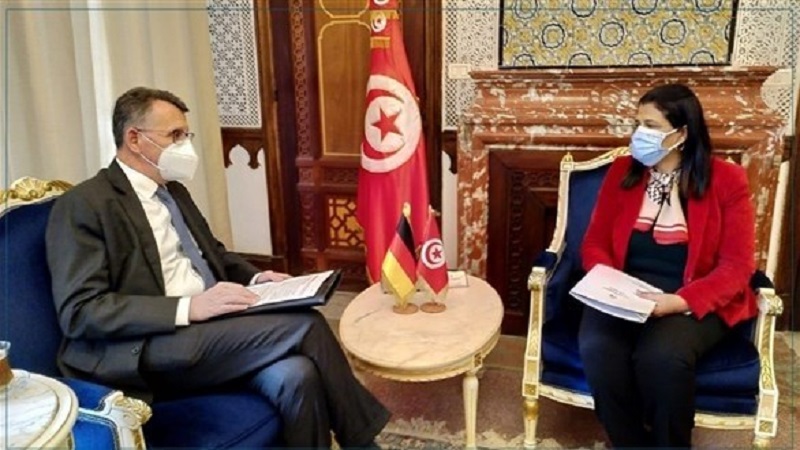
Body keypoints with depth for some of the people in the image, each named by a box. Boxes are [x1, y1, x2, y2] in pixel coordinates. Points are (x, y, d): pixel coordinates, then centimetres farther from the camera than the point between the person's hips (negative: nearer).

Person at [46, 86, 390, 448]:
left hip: (212, 330, 7)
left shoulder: (174, 191, 18)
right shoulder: (83, 205, -6)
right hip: (144, 351, -7)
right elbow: (80, 311, -15)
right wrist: (187, 308, -24)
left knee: (297, 376, -25)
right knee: (304, 324, -22)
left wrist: (254, 278, 7)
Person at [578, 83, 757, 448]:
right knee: (597, 349, -29)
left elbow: (736, 266, -5)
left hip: (696, 301, -2)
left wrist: (679, 301, -22)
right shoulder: (622, 171, 8)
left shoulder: (726, 180, -1)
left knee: (660, 357, -33)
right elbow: (595, 242, 9)